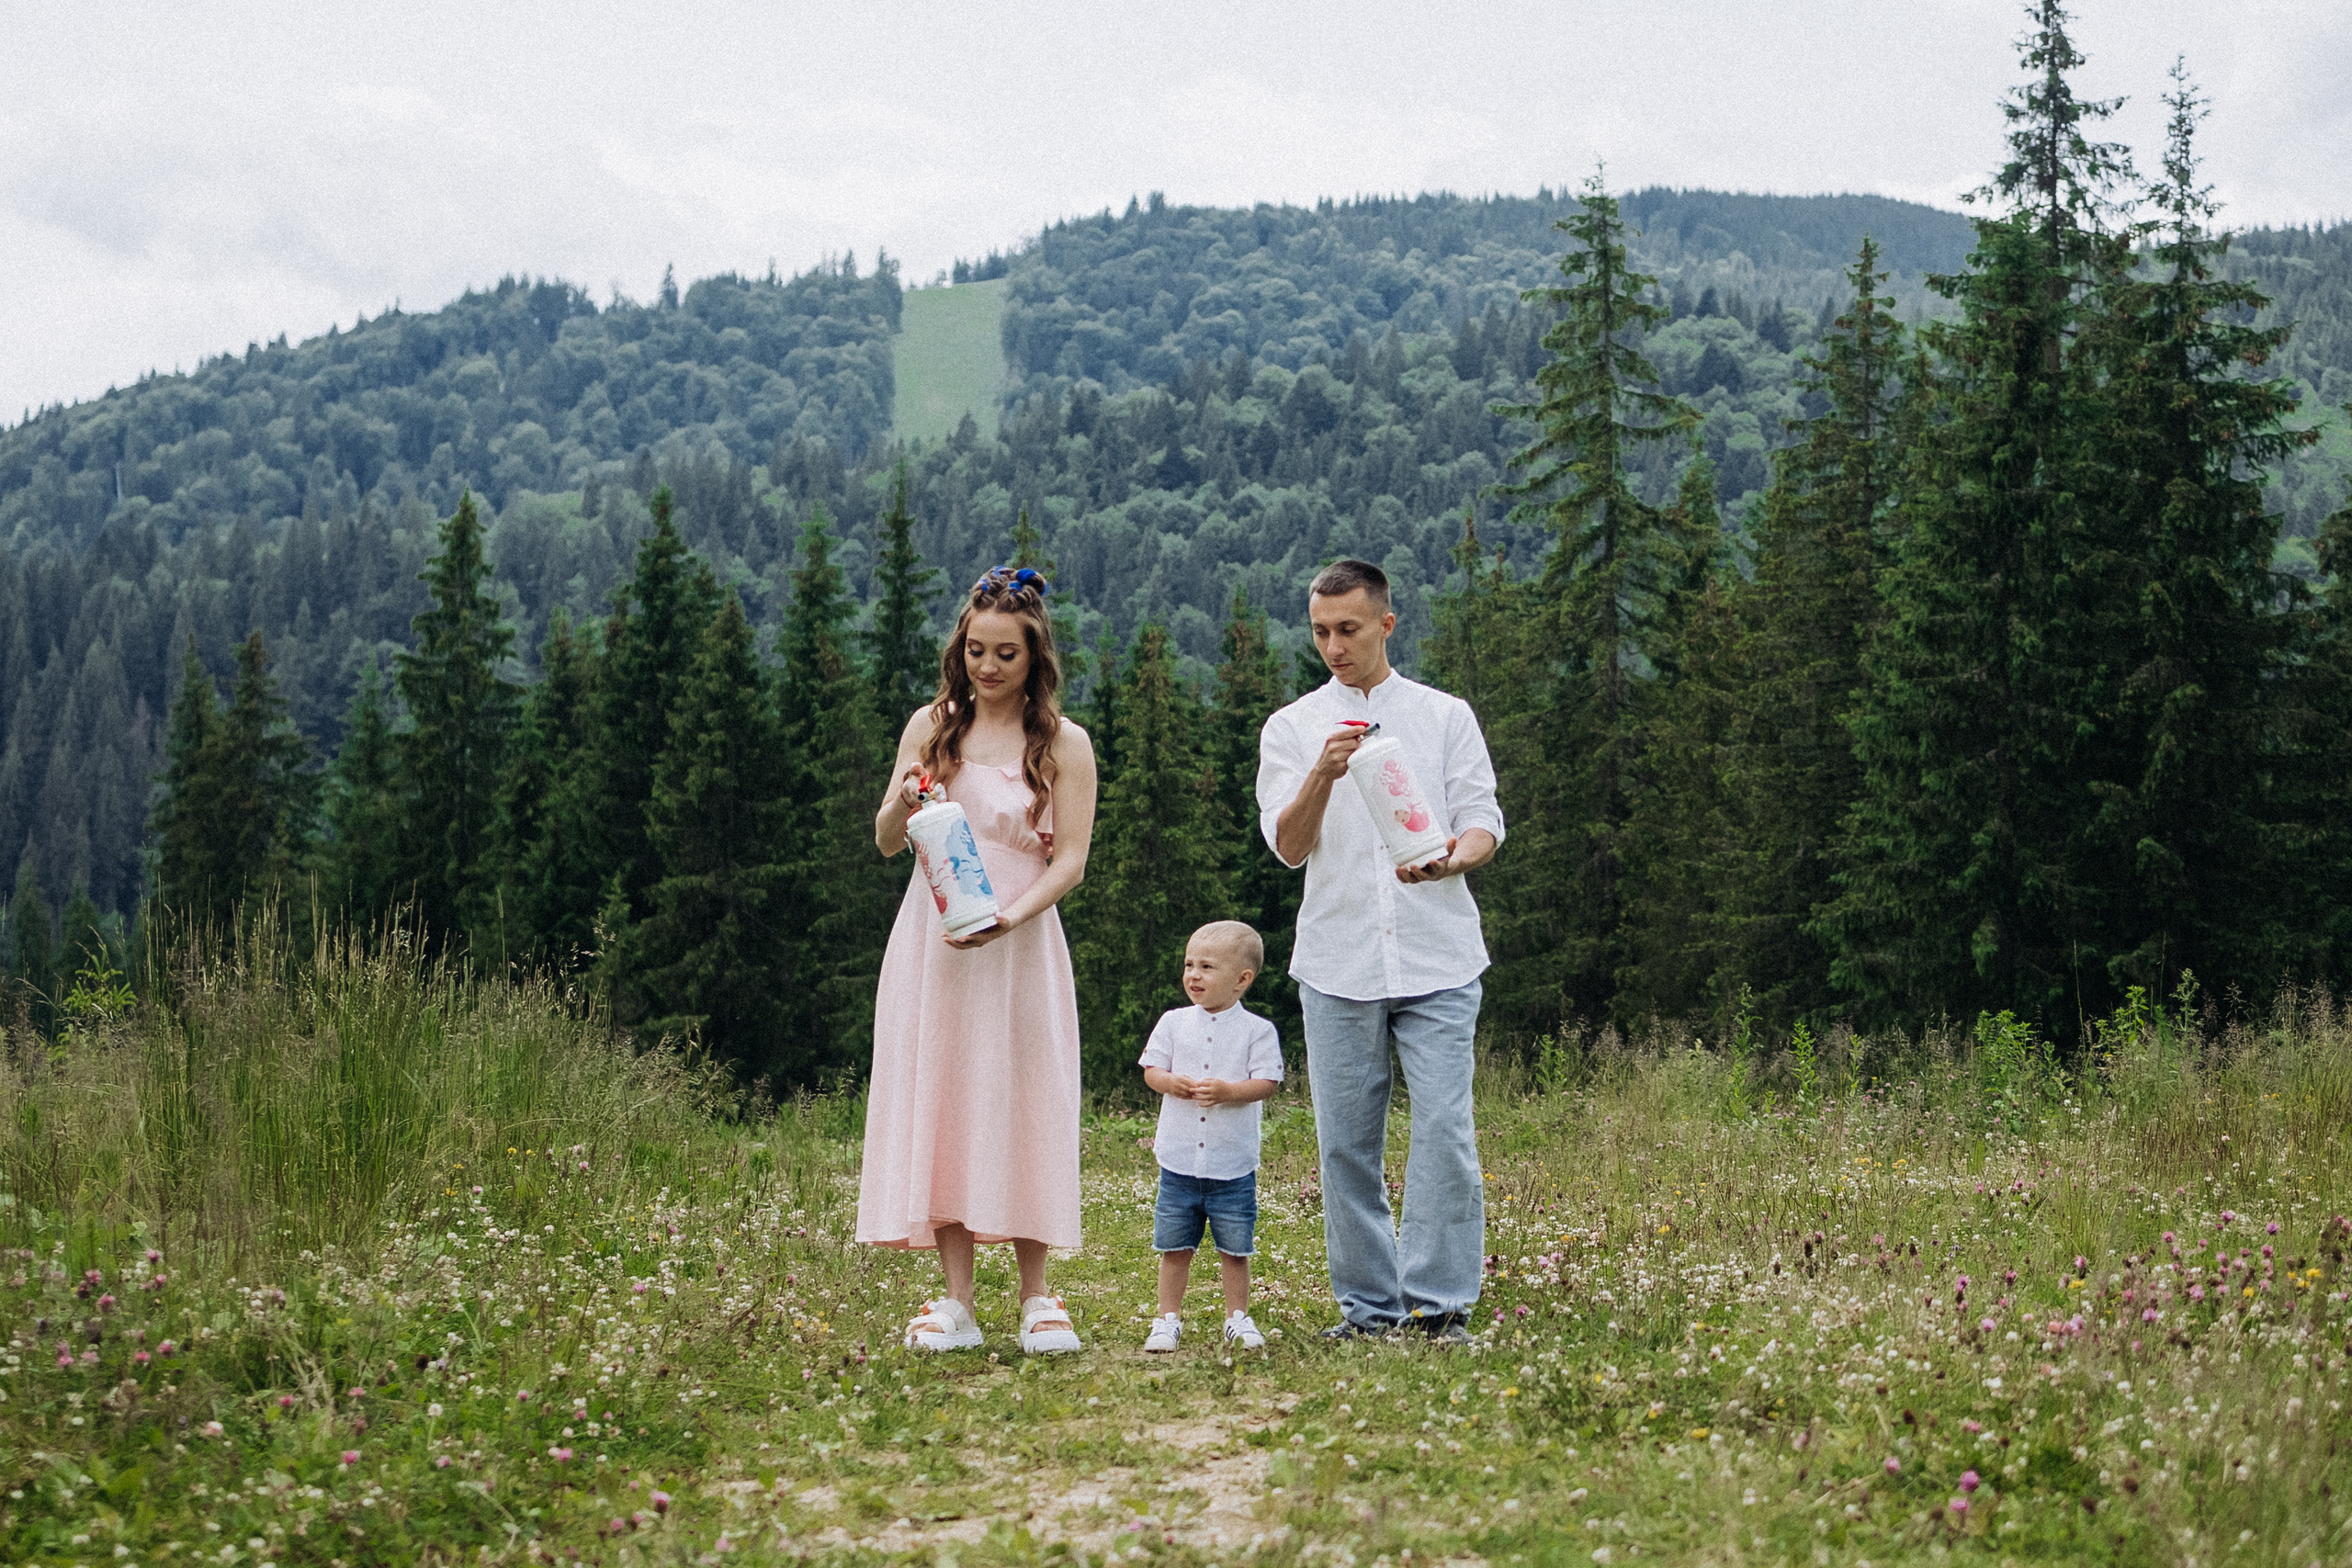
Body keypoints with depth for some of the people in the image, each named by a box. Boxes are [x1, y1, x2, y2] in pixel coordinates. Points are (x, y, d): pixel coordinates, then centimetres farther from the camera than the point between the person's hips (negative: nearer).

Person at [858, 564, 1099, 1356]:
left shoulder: (1064, 743, 2)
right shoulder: (931, 726, 9)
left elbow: (1070, 860, -3)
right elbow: (886, 844, 10)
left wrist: (1009, 917, -19)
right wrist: (902, 804, -12)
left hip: (1019, 946, -2)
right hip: (930, 947, 2)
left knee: (1021, 1106, -1)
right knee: (937, 1104, -1)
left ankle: (1036, 1298, 10)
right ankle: (956, 1302, 4)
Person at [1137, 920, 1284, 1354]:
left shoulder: (1256, 1030, -3)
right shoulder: (1173, 1023, 6)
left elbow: (1266, 1082, -9)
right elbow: (1150, 1070, 4)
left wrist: (1228, 1091, -25)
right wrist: (1171, 1082, -17)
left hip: (1233, 1165, -2)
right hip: (1179, 1160, 2)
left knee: (1235, 1248, 7)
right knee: (1174, 1246, 7)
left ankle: (1237, 1318, 22)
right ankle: (1169, 1319, 18)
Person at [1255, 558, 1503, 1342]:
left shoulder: (1447, 717, 10)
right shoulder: (1290, 728, 10)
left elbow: (1482, 821, 4)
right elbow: (1288, 845, -1)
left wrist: (1452, 859, -20)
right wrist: (1323, 773, -20)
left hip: (1437, 959, -1)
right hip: (1337, 961, 1)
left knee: (1445, 1131, -10)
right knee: (1347, 1142, 3)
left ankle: (1441, 1304, -5)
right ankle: (1368, 1303, 13)